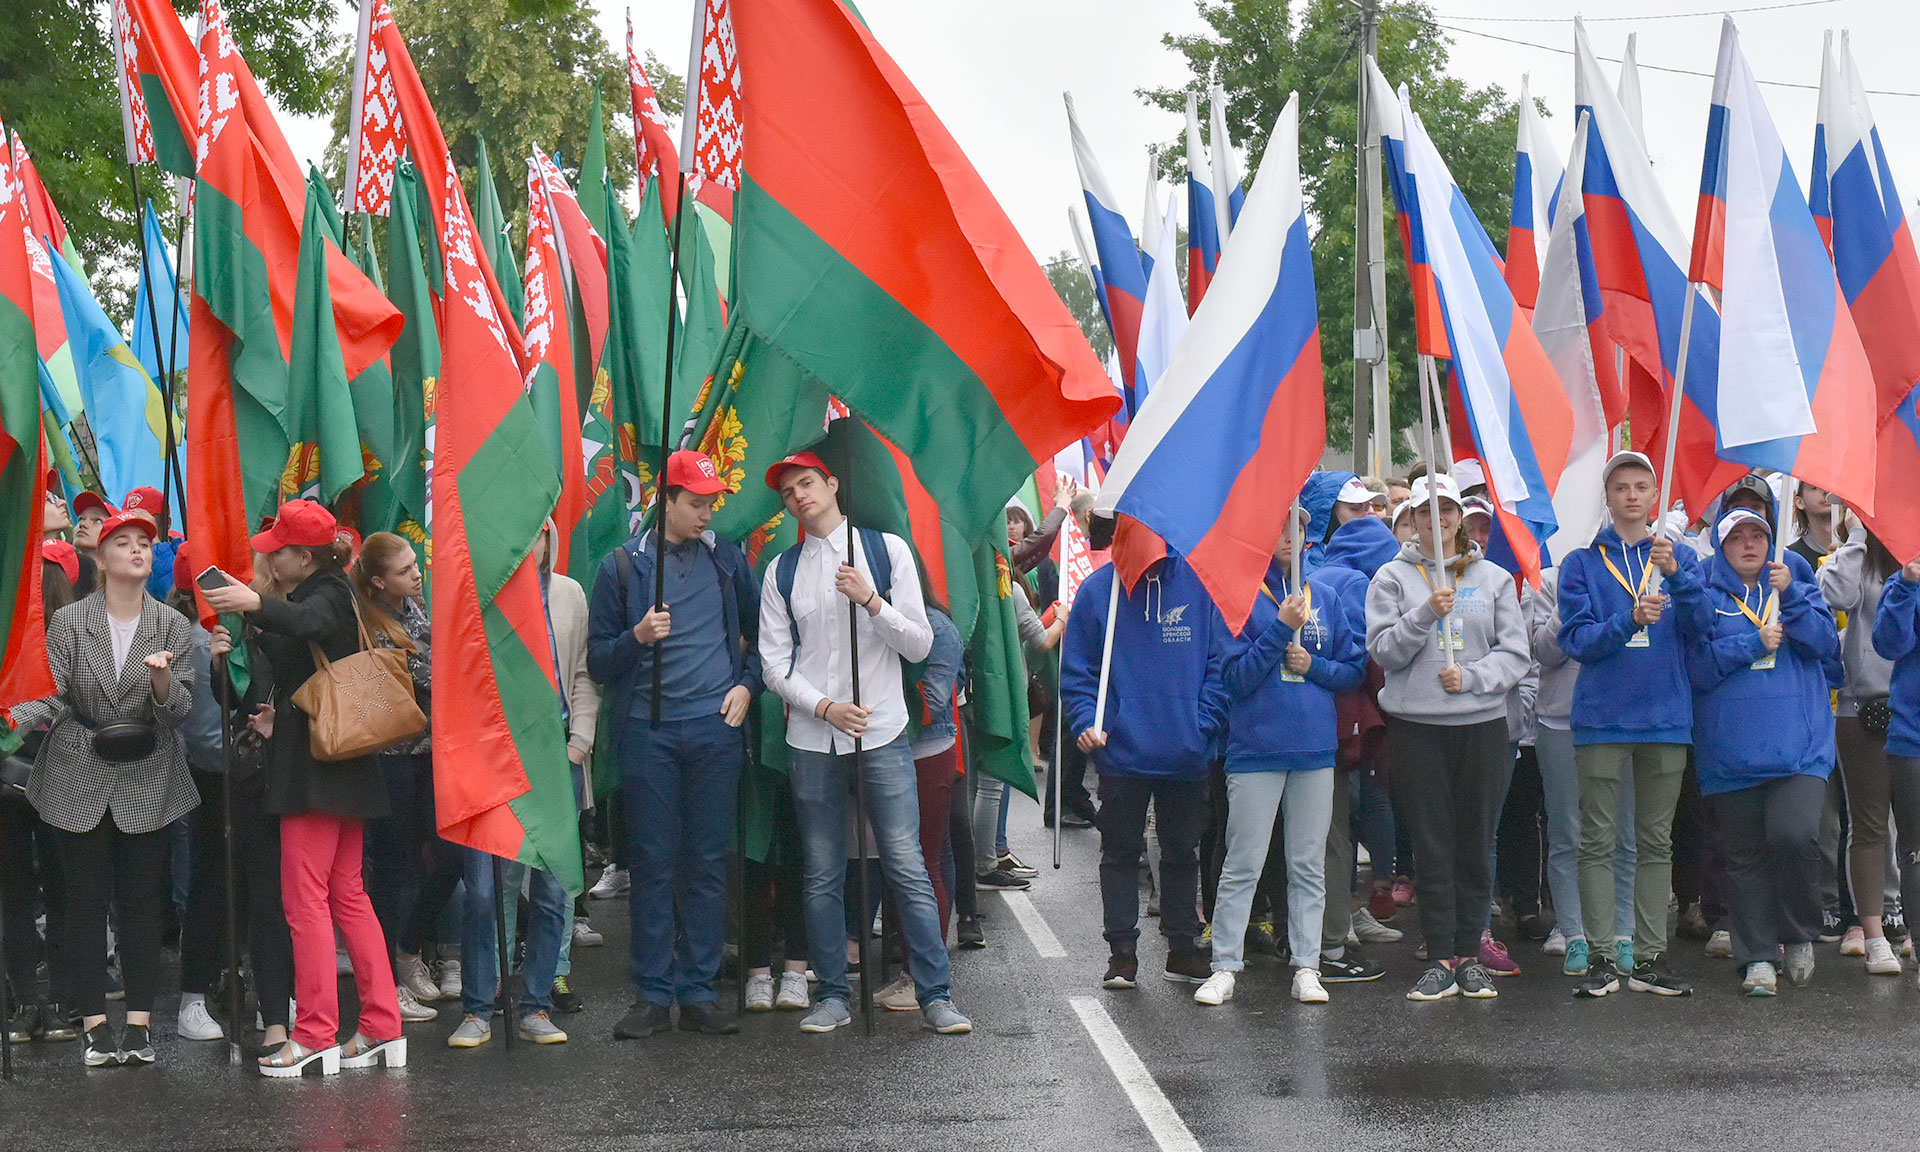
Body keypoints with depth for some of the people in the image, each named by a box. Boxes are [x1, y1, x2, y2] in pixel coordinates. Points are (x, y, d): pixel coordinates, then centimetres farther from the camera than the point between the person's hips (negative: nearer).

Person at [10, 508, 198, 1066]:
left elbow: (180, 709, -3)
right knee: (87, 901, 2)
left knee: (141, 901, 2)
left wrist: (163, 677, -23)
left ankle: (140, 1021, 9)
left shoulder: (172, 626, 2)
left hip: (147, 783, 0)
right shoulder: (69, 622, 0)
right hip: (79, 781, 0)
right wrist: (13, 716, -22)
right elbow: (52, 696, -3)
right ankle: (95, 1023, 7)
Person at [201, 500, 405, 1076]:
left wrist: (257, 604, -51)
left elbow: (307, 622, -36)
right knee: (348, 894, 11)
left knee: (305, 898, -7)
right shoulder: (328, 593, 19)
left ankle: (315, 1036, -6)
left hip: (315, 764, -10)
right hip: (345, 767, 10)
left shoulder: (328, 592, -11)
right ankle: (382, 1028, 11)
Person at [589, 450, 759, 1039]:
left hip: (715, 728, 2)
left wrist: (747, 684, 7)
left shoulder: (727, 559, 11)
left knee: (708, 860, 3)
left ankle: (699, 991, 9)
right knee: (653, 863, -1)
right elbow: (597, 660, 6)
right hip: (649, 731, -1)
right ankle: (653, 993, 5)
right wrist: (638, 636, -11)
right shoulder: (623, 566, 5)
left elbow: (761, 632, 22)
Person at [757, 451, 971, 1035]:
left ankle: (936, 994, 1)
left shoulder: (887, 550, 4)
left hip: (882, 735, -2)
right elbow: (774, 662, 6)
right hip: (811, 740, 2)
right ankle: (833, 996, 16)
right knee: (822, 875, 6)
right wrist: (824, 706, -8)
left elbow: (920, 644, 2)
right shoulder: (782, 571, 9)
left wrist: (870, 600, -13)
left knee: (907, 867, -5)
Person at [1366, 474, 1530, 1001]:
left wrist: (1470, 676, -12)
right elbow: (1383, 650, -4)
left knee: (1476, 844, 4)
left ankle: (1469, 956, 13)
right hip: (1415, 725, -1)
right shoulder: (1394, 577, 6)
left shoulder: (1494, 578, 9)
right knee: (1432, 845, 0)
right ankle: (1440, 961, 6)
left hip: (1482, 724, 1)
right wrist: (1426, 614, -17)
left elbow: (1516, 654, 4)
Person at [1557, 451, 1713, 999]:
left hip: (1666, 717, 2)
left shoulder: (1680, 558, 11)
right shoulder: (1581, 564, 6)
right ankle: (1601, 958, 1)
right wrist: (1629, 619, -20)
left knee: (1656, 842, 6)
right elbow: (1576, 640, -4)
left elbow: (1700, 625, -3)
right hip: (1601, 719, -2)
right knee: (1598, 842, -2)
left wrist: (1676, 575, -19)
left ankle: (1650, 958, 10)